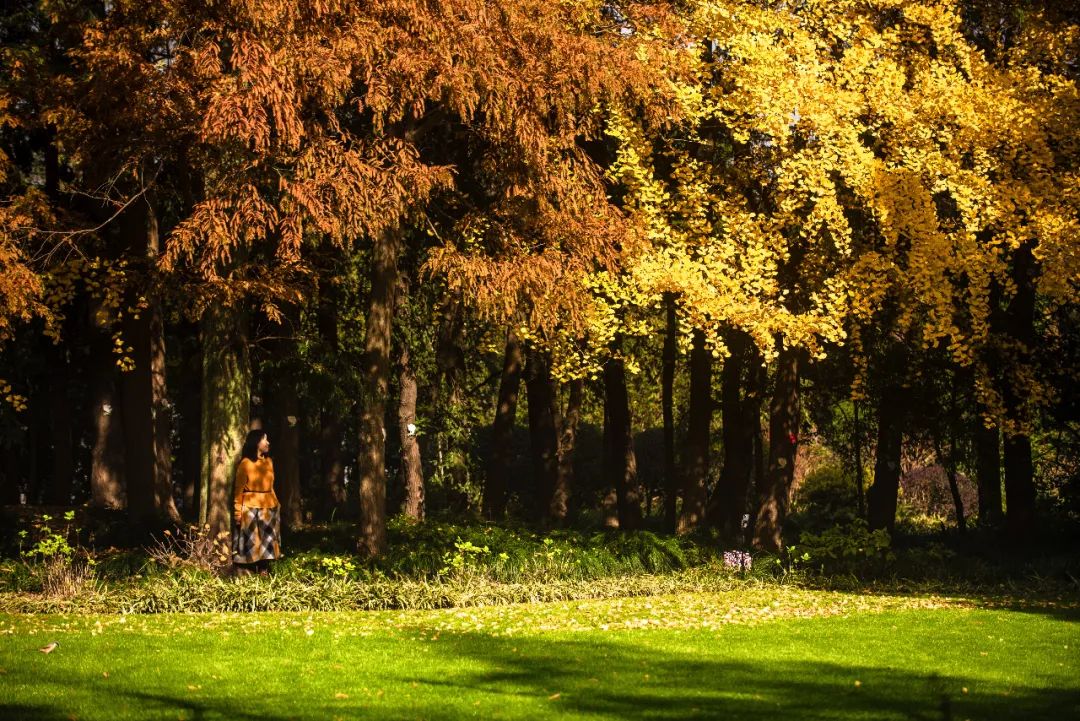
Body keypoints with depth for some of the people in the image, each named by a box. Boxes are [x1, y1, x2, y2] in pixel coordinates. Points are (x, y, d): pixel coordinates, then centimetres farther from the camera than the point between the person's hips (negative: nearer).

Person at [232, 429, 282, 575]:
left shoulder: (268, 462, 10)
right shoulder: (245, 463, -8)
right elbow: (238, 489, -9)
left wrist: (276, 504, 9)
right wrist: (238, 511, -15)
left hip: (268, 509, 6)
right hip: (251, 509, -6)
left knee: (266, 543, 9)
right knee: (250, 543, -2)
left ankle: (264, 573, 15)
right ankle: (247, 574, 2)